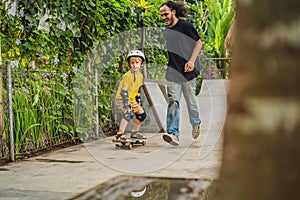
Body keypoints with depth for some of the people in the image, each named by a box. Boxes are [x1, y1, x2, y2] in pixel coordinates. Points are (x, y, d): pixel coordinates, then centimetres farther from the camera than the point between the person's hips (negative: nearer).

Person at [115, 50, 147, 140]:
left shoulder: (140, 76, 0)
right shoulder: (128, 76, -24)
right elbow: (123, 91, -29)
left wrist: (139, 100, 16)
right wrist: (126, 106, -35)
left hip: (132, 99, 8)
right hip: (121, 99, -8)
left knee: (142, 114, 6)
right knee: (129, 113, -30)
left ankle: (135, 132, 24)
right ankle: (120, 134, -27)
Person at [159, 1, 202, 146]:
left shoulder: (186, 26, -3)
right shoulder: (166, 31, 14)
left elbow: (199, 43, -2)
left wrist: (192, 61, -13)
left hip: (188, 70, -4)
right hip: (173, 71, 4)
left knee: (190, 99, 6)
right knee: (173, 101, -9)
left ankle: (196, 123, 35)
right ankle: (173, 134, -14)